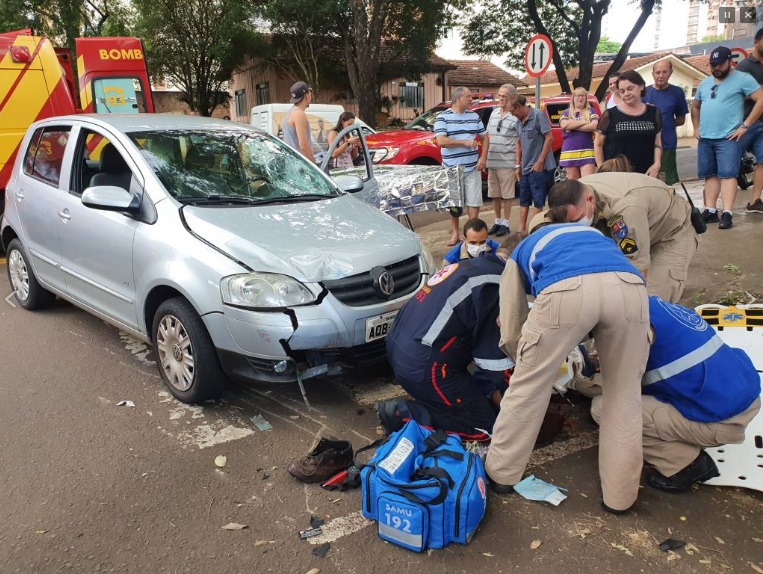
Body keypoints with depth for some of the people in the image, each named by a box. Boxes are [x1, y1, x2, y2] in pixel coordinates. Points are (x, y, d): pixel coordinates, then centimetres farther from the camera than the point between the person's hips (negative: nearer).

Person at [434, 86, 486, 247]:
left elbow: (484, 137, 17)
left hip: (472, 168, 3)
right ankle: (455, 232, 21)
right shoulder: (443, 118, -4)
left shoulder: (474, 117, 10)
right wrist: (465, 142, -15)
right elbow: (441, 141, -17)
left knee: (474, 202, 0)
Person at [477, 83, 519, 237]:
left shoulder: (516, 116, -10)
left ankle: (505, 224, 14)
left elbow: (519, 143, -10)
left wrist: (518, 165, -12)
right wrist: (483, 158, 6)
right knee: (495, 195, 13)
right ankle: (497, 222, 25)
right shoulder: (494, 113, 11)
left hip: (507, 164, -6)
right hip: (491, 163, 6)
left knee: (506, 196, 4)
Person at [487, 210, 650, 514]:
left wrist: (534, 361, 54)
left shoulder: (524, 249, 38)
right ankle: (620, 494, 34)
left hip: (567, 290, -2)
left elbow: (510, 333, 34)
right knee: (624, 394, 23)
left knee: (528, 386, 19)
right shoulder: (593, 233, 46)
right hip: (630, 287, 3)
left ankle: (501, 473, 36)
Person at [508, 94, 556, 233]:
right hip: (525, 168, 8)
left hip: (539, 168, -8)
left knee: (538, 202, -1)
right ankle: (522, 230, 18)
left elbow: (549, 138, -14)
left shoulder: (538, 115, -11)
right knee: (523, 201, 11)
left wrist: (540, 162, -16)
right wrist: (518, 165, 13)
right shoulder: (520, 120, 11)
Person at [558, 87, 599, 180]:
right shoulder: (566, 113, 14)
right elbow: (564, 125, -8)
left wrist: (572, 126, -7)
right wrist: (584, 122, -5)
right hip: (569, 153, 2)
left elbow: (595, 126, -8)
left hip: (587, 152, -2)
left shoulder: (591, 112, 11)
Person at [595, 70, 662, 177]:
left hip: (645, 174, 3)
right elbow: (598, 144, 5)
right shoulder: (610, 115, 0)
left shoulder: (653, 113, 10)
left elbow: (657, 143, 15)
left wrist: (657, 164, -2)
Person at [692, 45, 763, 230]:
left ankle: (727, 214, -15)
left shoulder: (742, 78, -2)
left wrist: (745, 125, -13)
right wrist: (696, 127, 15)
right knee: (710, 175, 8)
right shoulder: (704, 83, 17)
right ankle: (710, 211, 12)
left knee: (727, 175, -11)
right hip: (705, 138, 6)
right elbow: (695, 106, 29)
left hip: (728, 138, -6)